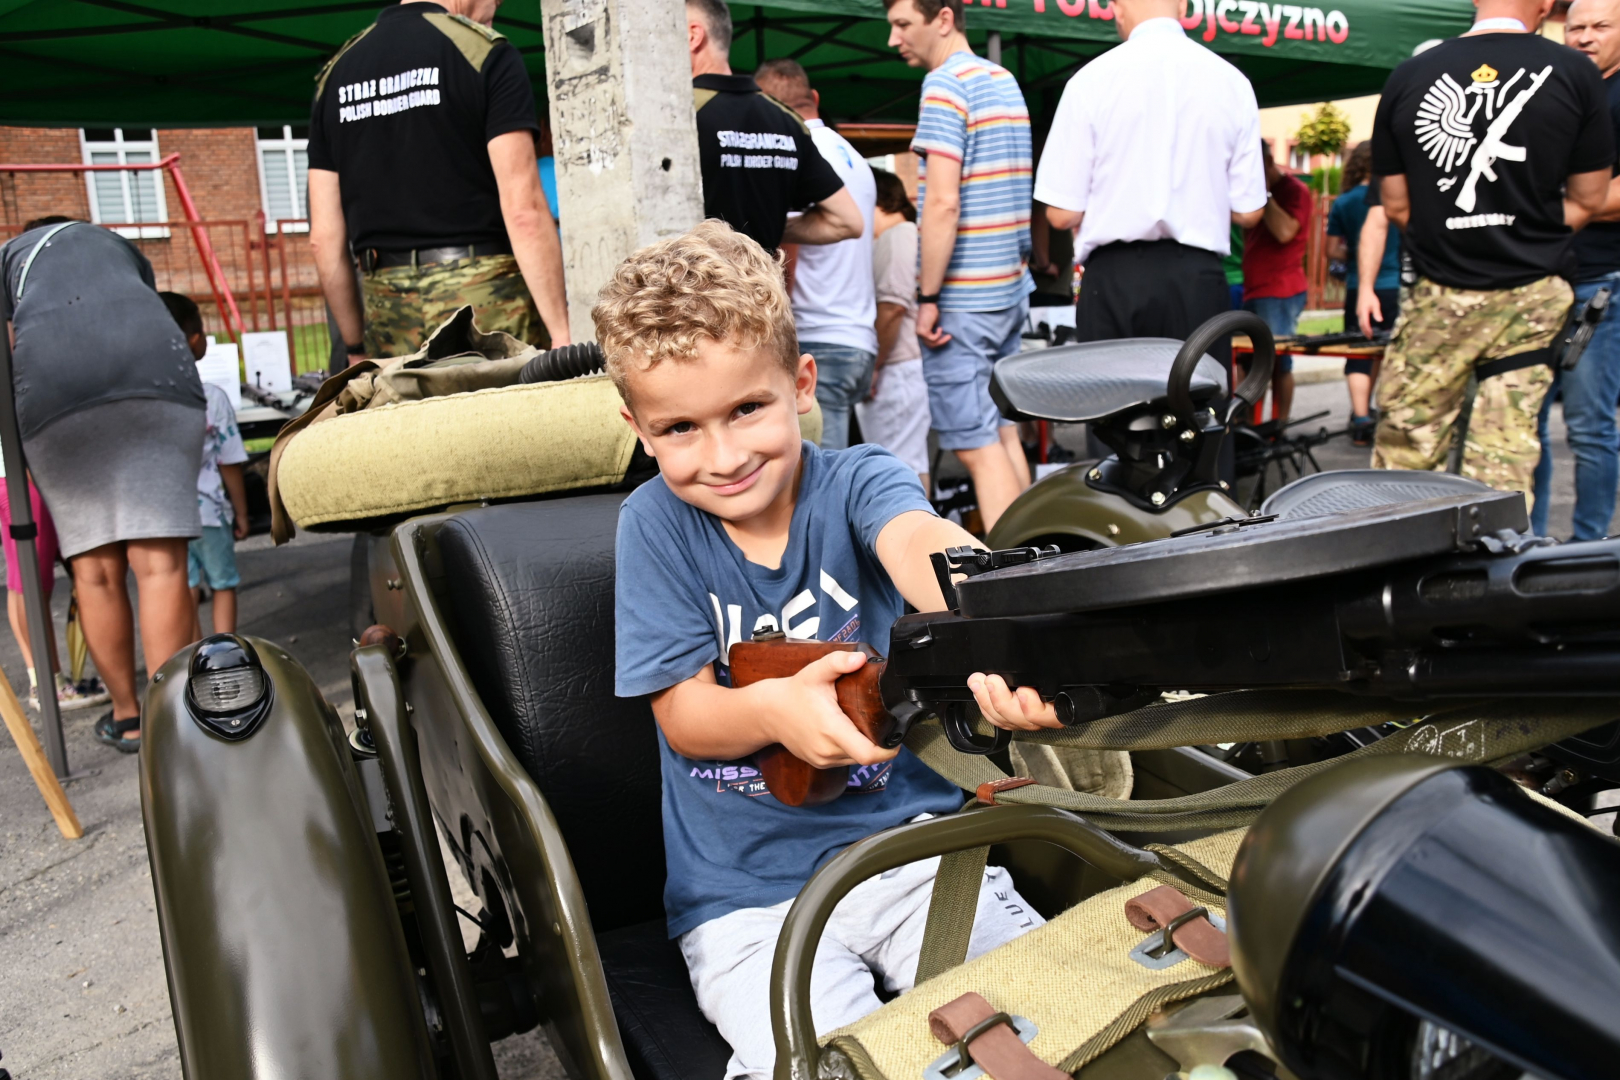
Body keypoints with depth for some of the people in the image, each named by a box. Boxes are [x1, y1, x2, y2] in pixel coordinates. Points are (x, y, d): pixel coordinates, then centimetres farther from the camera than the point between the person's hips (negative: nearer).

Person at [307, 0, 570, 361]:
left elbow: (324, 237, 11)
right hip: (484, 295, -5)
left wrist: (355, 346, 18)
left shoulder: (335, 74, 14)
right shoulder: (484, 53, -2)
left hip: (386, 308, 6)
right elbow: (524, 210, -13)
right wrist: (562, 331, -11)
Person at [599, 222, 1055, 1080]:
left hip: (907, 834, 1)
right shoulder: (656, 524, -7)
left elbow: (918, 542, -32)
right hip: (749, 893, -1)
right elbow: (682, 715, -8)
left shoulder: (855, 483, -8)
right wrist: (775, 707, -32)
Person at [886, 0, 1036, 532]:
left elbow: (943, 203, -20)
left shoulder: (945, 84, -12)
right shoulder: (1005, 80, 15)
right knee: (1003, 433, 13)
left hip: (963, 297, -9)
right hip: (1011, 288, 9)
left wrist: (927, 297, -17)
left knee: (976, 445, -6)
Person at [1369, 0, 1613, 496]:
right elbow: (1588, 198, 4)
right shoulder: (1575, 73, -3)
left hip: (1438, 299, 0)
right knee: (1504, 456, 5)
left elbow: (1395, 204, 5)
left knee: (1403, 447, 7)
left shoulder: (1407, 77, 0)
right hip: (1533, 296, 0)